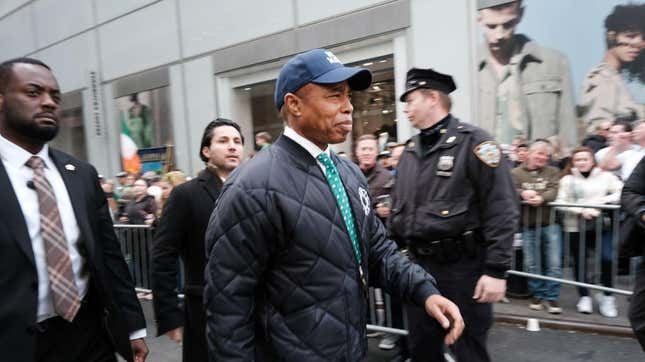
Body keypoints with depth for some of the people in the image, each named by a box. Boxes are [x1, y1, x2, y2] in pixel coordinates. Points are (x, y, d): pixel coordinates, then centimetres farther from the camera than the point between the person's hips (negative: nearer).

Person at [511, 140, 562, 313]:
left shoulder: (553, 172, 10)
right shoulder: (516, 172, 7)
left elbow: (554, 191, -7)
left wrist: (541, 198, -27)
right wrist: (523, 193, -27)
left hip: (549, 223, 1)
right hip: (528, 224, 0)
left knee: (554, 263, 0)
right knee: (531, 264, 6)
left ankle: (552, 297, 12)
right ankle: (538, 295, 23)